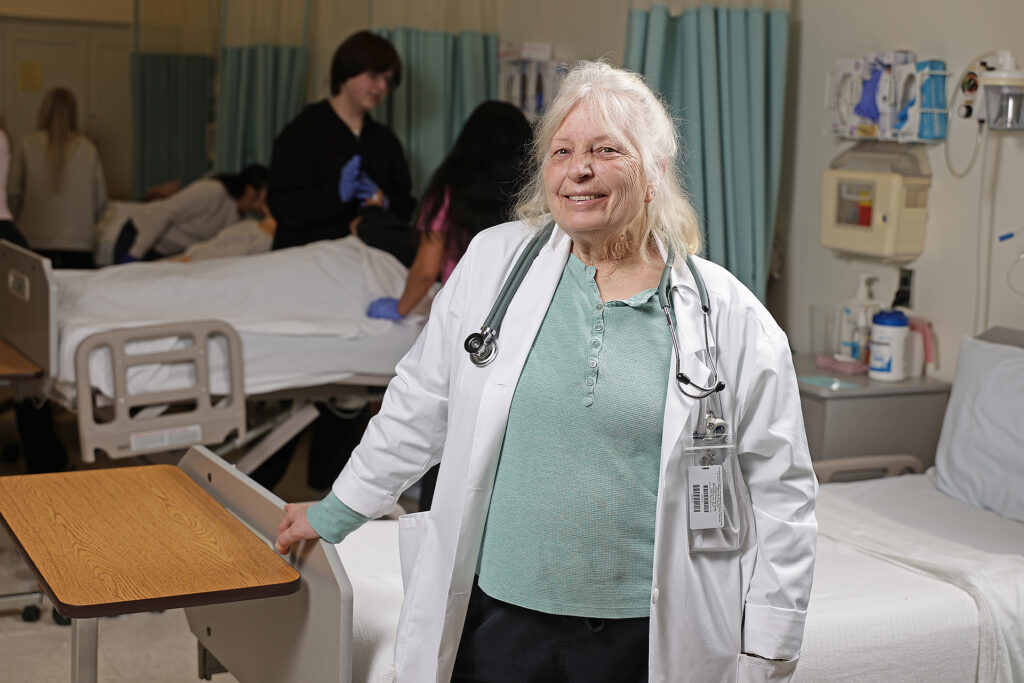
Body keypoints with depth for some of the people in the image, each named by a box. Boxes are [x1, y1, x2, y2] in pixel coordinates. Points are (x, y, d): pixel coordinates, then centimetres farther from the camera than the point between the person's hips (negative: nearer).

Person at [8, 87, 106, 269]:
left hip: (36, 242, -1)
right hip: (80, 245, 1)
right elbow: (101, 201, 6)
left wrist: (20, 222, 22)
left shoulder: (27, 146, -1)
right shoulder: (88, 150, 2)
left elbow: (13, 193, 3)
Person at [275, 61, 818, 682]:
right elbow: (421, 405, 11)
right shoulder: (496, 262, 1)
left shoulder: (734, 320, -4)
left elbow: (781, 496, -1)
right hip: (497, 621, 2)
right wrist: (336, 513, 17)